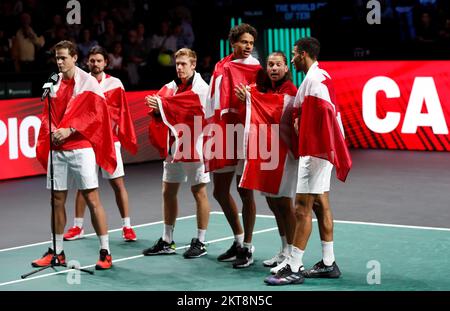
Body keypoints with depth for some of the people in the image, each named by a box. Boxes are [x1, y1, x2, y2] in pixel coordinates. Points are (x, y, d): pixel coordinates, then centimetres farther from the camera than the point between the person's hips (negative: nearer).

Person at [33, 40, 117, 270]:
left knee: (92, 199, -6)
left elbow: (95, 114, -8)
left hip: (81, 148, -5)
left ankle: (105, 252, 0)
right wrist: (52, 131, -4)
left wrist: (69, 130, -16)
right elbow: (48, 114, 16)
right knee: (57, 199, 9)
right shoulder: (54, 83, 12)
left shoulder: (88, 82, -2)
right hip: (57, 149, 5)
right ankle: (57, 251, 19)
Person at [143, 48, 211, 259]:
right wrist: (156, 108, -25)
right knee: (168, 192, 10)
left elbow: (188, 107, -24)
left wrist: (162, 104, -31)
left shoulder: (201, 88, -8)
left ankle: (200, 242, 10)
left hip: (193, 147, -6)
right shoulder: (171, 87, 9)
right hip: (173, 146, 6)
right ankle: (167, 241, 21)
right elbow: (160, 107, -4)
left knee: (199, 193, 2)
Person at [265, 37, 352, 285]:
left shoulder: (315, 78, -15)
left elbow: (327, 112, -23)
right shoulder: (318, 77, 16)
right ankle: (328, 263, 21)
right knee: (320, 205, 14)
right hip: (319, 150, 11)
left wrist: (328, 147, -22)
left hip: (315, 151, -11)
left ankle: (294, 269, -6)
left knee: (302, 208, -9)